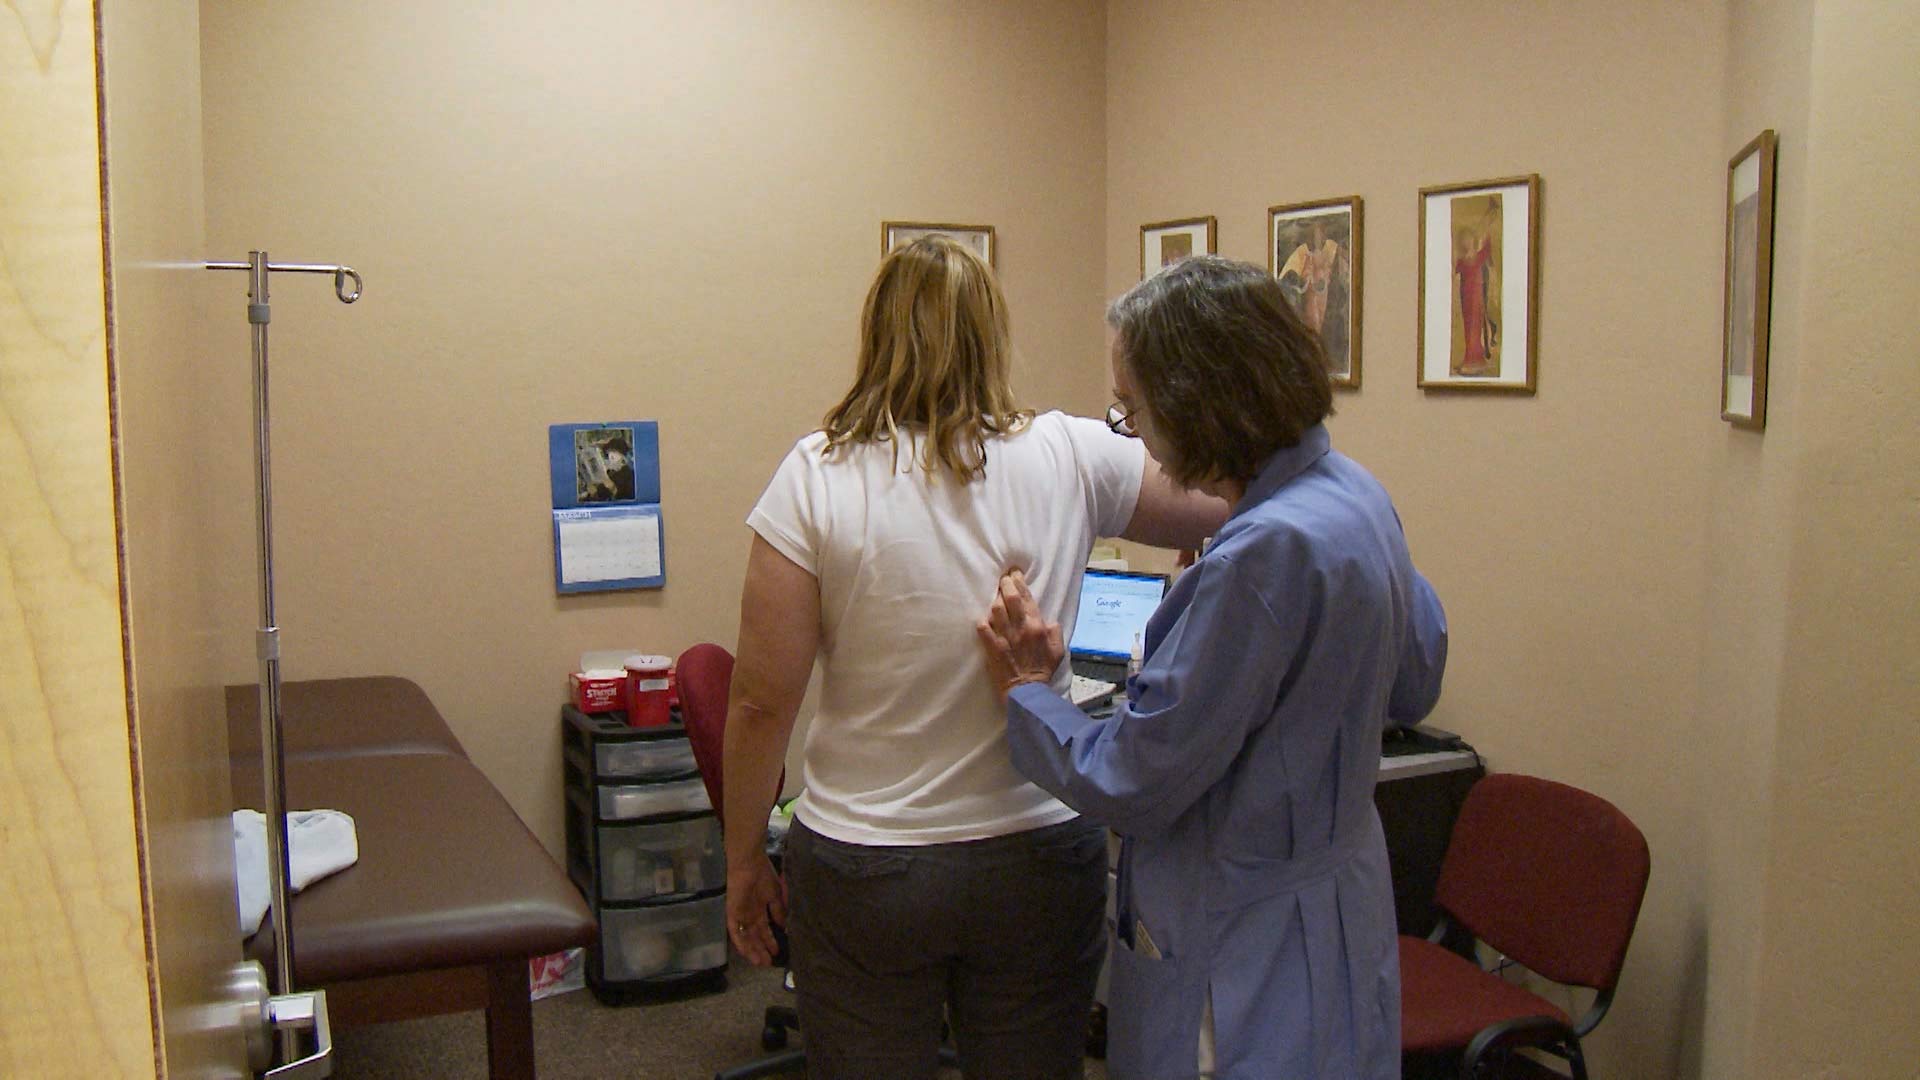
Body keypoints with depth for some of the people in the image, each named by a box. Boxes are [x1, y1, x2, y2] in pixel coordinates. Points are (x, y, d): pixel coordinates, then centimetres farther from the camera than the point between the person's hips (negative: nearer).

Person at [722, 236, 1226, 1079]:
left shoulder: (817, 478, -11)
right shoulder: (1071, 459, -7)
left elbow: (762, 702, -9)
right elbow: (1224, 509, 8)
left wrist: (744, 859, 2)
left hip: (864, 871, -1)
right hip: (1040, 862, 2)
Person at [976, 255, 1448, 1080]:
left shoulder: (1269, 551, -29)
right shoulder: (1354, 495, 1)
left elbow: (1130, 785, -24)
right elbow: (1413, 688, 16)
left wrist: (1024, 691, -7)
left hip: (1249, 969, -10)